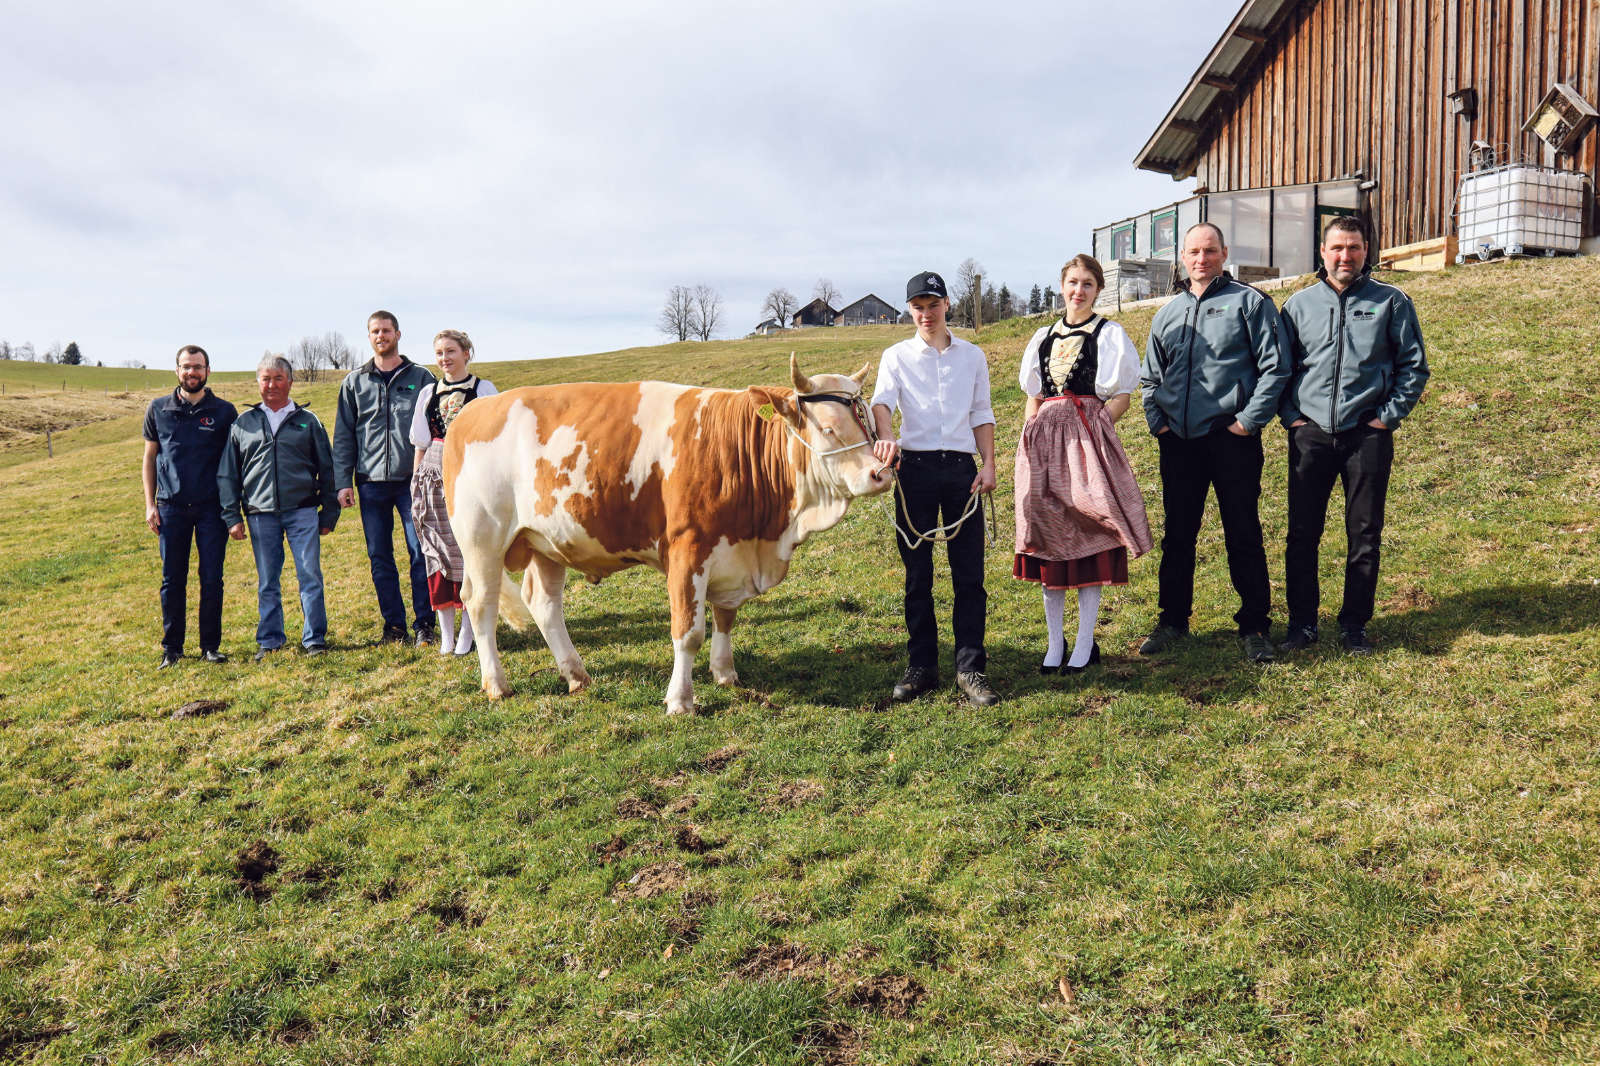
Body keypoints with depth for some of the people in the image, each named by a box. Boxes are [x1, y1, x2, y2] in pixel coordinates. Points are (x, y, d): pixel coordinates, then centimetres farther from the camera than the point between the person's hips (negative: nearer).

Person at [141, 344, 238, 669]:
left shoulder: (224, 411, 3)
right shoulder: (159, 409, 7)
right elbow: (150, 457, 12)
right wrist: (150, 504, 5)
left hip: (212, 507, -1)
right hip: (171, 508, 1)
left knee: (212, 580, 1)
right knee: (172, 581, 6)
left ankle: (211, 646, 12)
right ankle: (171, 648, 15)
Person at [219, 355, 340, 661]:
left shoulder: (307, 421, 8)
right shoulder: (243, 424, 11)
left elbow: (326, 469, 10)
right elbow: (227, 474, 13)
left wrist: (329, 512, 6)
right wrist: (232, 516, 6)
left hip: (303, 511, -1)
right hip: (261, 514, 1)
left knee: (310, 575, -4)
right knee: (267, 581, 7)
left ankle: (314, 638, 6)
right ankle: (269, 640, 17)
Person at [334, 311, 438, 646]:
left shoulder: (420, 377, 7)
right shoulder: (353, 382, 13)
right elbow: (343, 436, 12)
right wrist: (343, 482, 3)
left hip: (412, 480, -2)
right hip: (371, 482, 2)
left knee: (421, 552, -6)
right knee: (379, 557, 5)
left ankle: (424, 624, 2)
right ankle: (394, 624, 15)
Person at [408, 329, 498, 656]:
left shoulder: (484, 389, 4)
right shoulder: (428, 393, 13)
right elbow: (421, 445, 16)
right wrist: (416, 483, 11)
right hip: (435, 476, 3)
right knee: (438, 551, 2)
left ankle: (467, 631, 4)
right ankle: (446, 633, 9)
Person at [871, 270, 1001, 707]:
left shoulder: (972, 356, 14)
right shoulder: (897, 356, 7)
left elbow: (982, 415, 14)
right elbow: (881, 401, -10)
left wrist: (988, 464, 1)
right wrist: (886, 436, -32)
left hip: (961, 467, 1)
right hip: (915, 468, -1)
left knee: (970, 572, -2)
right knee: (917, 573, 4)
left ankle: (970, 668, 5)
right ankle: (922, 667, 13)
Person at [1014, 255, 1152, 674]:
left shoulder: (1109, 334, 4)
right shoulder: (1043, 337, 16)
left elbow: (1121, 397, -1)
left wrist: (1088, 431, -13)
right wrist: (1031, 440, 6)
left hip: (1089, 441, -4)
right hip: (1046, 443, 4)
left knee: (1088, 538, -3)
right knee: (1048, 540, 4)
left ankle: (1085, 644, 5)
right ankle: (1054, 642, 12)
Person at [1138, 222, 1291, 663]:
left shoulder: (1249, 302, 2)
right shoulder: (1167, 313, 17)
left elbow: (1275, 367, -4)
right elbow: (1150, 376, 22)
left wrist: (1249, 420, -11)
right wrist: (1157, 420, 7)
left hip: (1231, 439, -4)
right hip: (1178, 442, 5)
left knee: (1243, 536, 1)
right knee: (1177, 535, 11)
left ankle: (1255, 626, 11)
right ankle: (1173, 621, 22)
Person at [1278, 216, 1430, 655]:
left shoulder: (1391, 302, 5)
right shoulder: (1299, 304, 9)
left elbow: (1414, 366, 7)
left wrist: (1389, 416, -2)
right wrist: (1290, 416, 2)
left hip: (1368, 434, -1)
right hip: (1310, 434, 1)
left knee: (1365, 535, 5)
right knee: (1302, 533, 2)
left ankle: (1354, 625, 16)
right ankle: (1301, 623, 13)